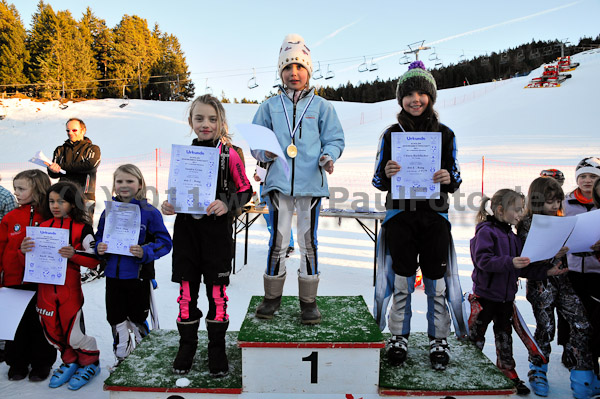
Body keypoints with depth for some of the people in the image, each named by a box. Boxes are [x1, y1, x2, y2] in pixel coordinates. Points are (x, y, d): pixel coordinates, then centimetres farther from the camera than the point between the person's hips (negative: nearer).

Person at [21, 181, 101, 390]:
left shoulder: (82, 228, -8)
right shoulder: (43, 227, 6)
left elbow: (93, 259, -12)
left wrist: (74, 254, -28)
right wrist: (24, 250, -9)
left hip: (69, 288, -5)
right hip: (45, 287, 5)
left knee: (73, 334, 0)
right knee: (52, 332, 15)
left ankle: (90, 364, 26)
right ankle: (70, 362, 38)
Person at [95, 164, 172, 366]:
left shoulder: (149, 212, -9)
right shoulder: (108, 211, 5)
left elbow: (165, 242, -9)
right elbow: (99, 237, 15)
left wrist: (145, 252, -24)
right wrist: (99, 248, -7)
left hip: (138, 275, -4)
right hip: (113, 275, 4)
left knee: (137, 319, 9)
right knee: (116, 320, 14)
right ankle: (121, 358, 33)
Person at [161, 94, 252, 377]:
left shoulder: (229, 155, -3)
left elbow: (245, 190, 1)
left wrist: (226, 204, -17)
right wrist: (168, 205, -4)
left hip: (217, 230, -3)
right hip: (186, 229, 3)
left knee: (217, 290, 5)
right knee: (186, 289, 9)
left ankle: (217, 348, 23)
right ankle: (187, 345, 28)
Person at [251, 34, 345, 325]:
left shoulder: (321, 106, 10)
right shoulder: (270, 106, 12)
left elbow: (335, 139, 10)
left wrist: (328, 157, -10)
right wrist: (264, 153, -7)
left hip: (311, 182, 0)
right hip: (279, 181, 1)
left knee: (308, 241, 5)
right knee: (278, 240, 3)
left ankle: (308, 301, 17)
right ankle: (272, 297, 19)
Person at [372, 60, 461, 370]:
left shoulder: (445, 134, 8)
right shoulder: (391, 134, 7)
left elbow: (456, 179, 10)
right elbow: (378, 181, 6)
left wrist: (448, 179, -13)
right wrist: (386, 174, -16)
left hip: (435, 214, 0)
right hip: (400, 213, 0)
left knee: (435, 279, 4)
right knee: (403, 278, 4)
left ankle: (439, 339, 19)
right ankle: (399, 336, 19)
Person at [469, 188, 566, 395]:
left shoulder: (513, 236, 11)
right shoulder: (486, 231, -14)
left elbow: (523, 268, 14)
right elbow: (483, 260, -26)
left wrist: (545, 271, 3)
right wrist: (509, 262, -35)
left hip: (506, 297, 7)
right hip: (485, 295, -7)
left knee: (505, 335, 17)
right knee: (476, 335, 5)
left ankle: (508, 372, 30)